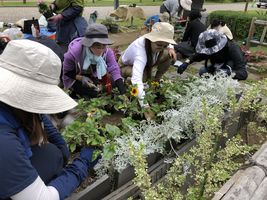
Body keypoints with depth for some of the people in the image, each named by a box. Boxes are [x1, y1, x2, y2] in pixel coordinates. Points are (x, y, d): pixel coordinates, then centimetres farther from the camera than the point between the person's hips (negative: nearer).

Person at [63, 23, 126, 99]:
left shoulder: (107, 52, -25)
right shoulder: (74, 52, -33)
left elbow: (115, 70, -32)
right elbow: (66, 72, -18)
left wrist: (123, 93, -43)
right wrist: (81, 78, -35)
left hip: (94, 77, 4)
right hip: (76, 79, -3)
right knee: (92, 92, -24)